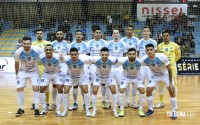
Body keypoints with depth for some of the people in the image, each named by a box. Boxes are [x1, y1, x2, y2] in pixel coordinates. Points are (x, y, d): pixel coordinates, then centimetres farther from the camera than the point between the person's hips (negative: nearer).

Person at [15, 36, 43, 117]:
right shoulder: (18, 52, -24)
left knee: (36, 88, -12)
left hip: (34, 71, -1)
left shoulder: (37, 50, -28)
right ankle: (21, 108, 14)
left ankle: (36, 108, 1)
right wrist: (17, 73, 6)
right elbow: (16, 63, -4)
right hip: (22, 72, 1)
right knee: (19, 89, -3)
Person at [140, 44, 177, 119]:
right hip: (155, 75, 3)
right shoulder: (144, 59, -26)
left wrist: (170, 82, -23)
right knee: (148, 90, -7)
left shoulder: (162, 57, -34)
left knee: (172, 91, -13)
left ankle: (173, 111, 3)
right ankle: (151, 109, 14)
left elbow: (169, 69, -23)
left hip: (165, 74, -3)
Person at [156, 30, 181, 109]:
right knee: (161, 84, 6)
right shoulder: (159, 46, -1)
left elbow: (178, 55, 9)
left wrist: (172, 61, 12)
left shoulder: (175, 45, -5)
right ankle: (161, 102, 19)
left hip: (172, 67, -1)